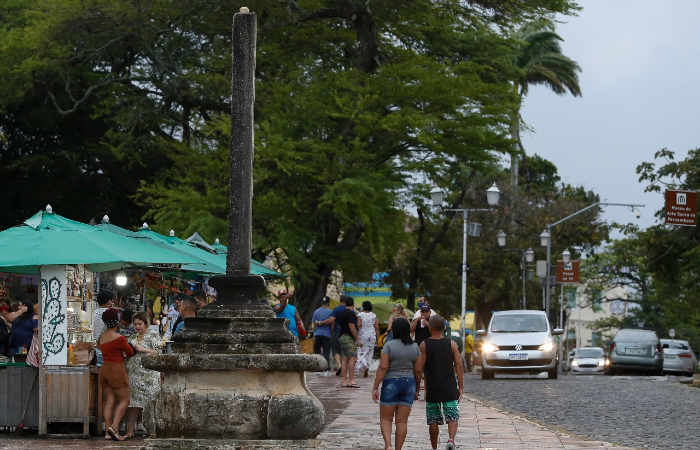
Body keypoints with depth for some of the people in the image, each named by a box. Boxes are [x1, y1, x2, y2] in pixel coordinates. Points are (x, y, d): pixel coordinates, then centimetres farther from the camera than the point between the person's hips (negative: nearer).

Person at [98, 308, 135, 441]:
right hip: (117, 369, -7)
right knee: (124, 400, 0)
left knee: (109, 401, 6)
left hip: (104, 369, 7)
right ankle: (114, 426, -17)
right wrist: (124, 354, 20)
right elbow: (131, 353, -3)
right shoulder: (119, 338, -14)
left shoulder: (101, 337, 7)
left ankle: (107, 432, -1)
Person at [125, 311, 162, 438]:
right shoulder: (133, 337, 18)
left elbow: (157, 352, -9)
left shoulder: (153, 336, -1)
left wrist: (142, 349, -15)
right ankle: (130, 430, 4)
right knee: (133, 403, 3)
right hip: (134, 373, 6)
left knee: (150, 403, -7)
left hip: (148, 374, -6)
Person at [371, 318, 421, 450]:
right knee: (402, 420, 6)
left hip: (391, 384, -3)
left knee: (386, 418, 6)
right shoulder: (415, 347, 4)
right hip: (409, 383, 3)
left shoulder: (389, 345, -8)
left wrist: (375, 387, -9)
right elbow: (418, 371, 6)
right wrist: (416, 389, 18)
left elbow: (383, 367, -13)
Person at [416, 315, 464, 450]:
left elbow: (419, 368, -5)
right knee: (452, 417, 1)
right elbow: (458, 366, -1)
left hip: (432, 388, 0)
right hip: (450, 388, 0)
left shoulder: (424, 345, -4)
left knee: (433, 421, 8)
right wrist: (461, 387, 5)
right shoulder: (451, 344, 0)